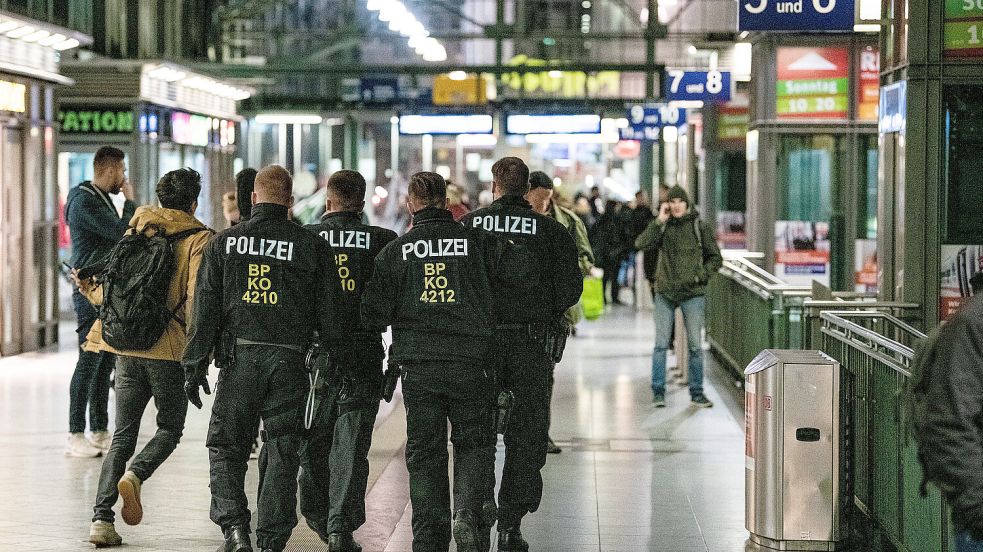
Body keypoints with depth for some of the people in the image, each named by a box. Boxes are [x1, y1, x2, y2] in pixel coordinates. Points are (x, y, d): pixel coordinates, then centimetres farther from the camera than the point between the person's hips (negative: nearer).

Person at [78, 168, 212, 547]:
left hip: (127, 348, 4)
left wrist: (90, 291, 32)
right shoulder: (198, 239, -3)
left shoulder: (135, 232, 10)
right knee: (170, 429, 13)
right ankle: (135, 475, -17)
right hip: (169, 349, -4)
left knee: (122, 437, 8)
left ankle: (102, 519, -3)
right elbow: (196, 298, -13)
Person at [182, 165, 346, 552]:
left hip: (239, 359, 0)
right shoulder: (312, 246, 3)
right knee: (281, 455, 8)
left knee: (226, 446, 10)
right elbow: (329, 315, 3)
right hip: (289, 362, 0)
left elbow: (205, 309, 0)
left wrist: (194, 365, 3)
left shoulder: (224, 242, 3)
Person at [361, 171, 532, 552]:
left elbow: (374, 313, -2)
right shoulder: (476, 241, 1)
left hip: (418, 368, 1)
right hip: (470, 363, -1)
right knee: (473, 443, 12)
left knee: (424, 453, 9)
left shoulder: (396, 251, 1)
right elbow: (520, 277, -4)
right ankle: (468, 512, -11)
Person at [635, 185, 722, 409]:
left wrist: (700, 275, -7)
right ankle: (658, 391, 5)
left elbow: (715, 258, 7)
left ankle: (697, 392, 12)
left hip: (692, 294, -1)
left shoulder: (701, 227, 2)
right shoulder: (663, 227, 5)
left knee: (695, 345, 3)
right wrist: (659, 221, -14)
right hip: (665, 293, 1)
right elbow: (641, 244, -11)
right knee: (661, 344, -1)